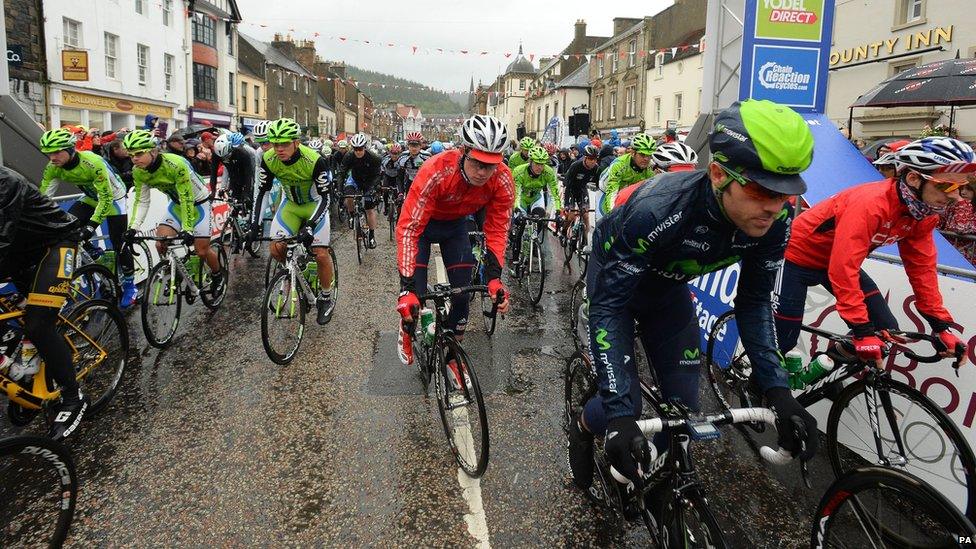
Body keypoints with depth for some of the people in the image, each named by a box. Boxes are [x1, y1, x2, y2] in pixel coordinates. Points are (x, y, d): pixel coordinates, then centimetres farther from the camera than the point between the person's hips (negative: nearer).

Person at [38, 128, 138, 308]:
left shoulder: (93, 162, -35)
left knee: (119, 244, -8)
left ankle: (129, 285, 9)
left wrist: (91, 225, -39)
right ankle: (93, 252, 10)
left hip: (113, 198, -6)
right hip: (90, 198, 6)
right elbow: (43, 196, -16)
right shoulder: (53, 168, -18)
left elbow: (106, 197, -34)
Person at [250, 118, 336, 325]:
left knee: (321, 254, -13)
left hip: (314, 205, -4)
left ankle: (326, 299, 9)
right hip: (290, 205, 4)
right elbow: (261, 192, -9)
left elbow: (325, 198, -27)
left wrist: (311, 225, -38)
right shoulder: (269, 160, -20)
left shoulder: (315, 161, -32)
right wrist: (255, 223, -18)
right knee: (276, 249, -11)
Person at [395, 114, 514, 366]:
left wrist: (494, 277, -32)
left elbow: (497, 231, -19)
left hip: (456, 224, 3)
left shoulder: (503, 180, -30)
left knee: (463, 289, -1)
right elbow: (408, 227, -39)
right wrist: (407, 288, -45)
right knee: (414, 294, -8)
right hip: (423, 222, -3)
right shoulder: (435, 171, -41)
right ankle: (406, 332, 26)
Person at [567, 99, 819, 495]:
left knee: (684, 404, 0)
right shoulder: (658, 209, -42)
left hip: (667, 284, 5)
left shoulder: (775, 221, -26)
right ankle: (582, 429, 24)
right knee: (624, 405, -11)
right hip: (615, 277, -4)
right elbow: (607, 307, -38)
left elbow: (754, 302, -12)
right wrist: (619, 413, -45)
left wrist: (778, 391, -23)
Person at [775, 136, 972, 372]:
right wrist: (863, 331, -36)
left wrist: (942, 325, -6)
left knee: (886, 332, 0)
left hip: (836, 260, 8)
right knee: (782, 340, -6)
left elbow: (922, 267, -3)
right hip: (797, 256, -8)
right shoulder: (870, 203, -35)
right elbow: (843, 271, -37)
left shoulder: (924, 212, -9)